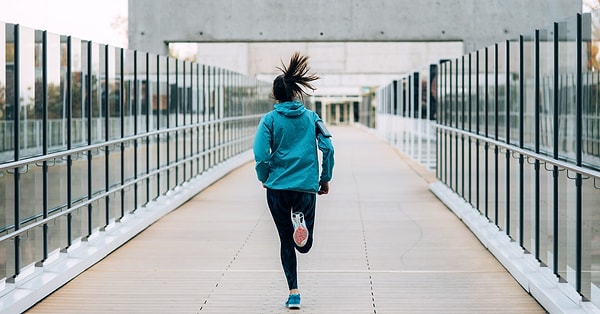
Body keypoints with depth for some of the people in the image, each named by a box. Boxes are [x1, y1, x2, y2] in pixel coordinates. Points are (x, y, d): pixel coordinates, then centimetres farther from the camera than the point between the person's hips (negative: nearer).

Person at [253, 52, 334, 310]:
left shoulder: (270, 119, -1)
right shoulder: (311, 117, 5)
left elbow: (261, 155, -11)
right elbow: (327, 148, -3)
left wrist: (264, 178, 7)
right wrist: (326, 179, 7)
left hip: (278, 187, -1)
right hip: (307, 186, 1)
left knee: (287, 242, 11)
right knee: (304, 245, 12)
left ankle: (293, 293, 5)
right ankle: (301, 219, -21)